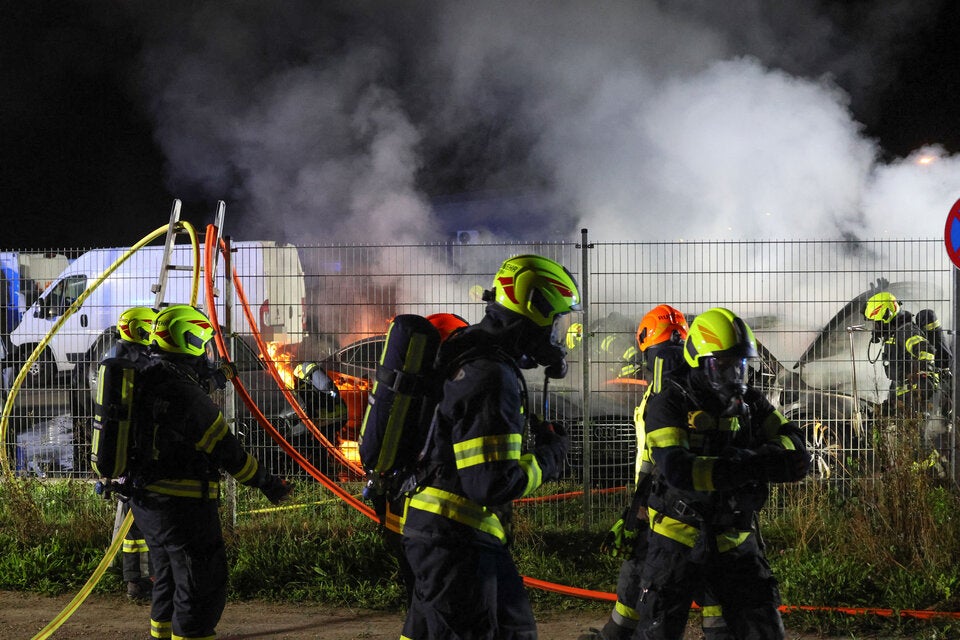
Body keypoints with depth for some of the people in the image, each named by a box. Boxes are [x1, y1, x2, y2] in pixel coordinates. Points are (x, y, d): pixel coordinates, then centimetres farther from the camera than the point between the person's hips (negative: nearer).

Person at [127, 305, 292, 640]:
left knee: (169, 582, 22)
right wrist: (268, 483, -7)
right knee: (203, 587, -3)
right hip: (183, 507, -10)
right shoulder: (186, 394, -21)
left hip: (147, 504, 10)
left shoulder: (148, 384, 8)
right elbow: (226, 450, -17)